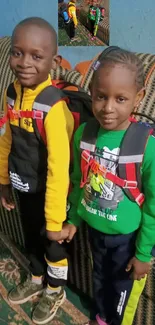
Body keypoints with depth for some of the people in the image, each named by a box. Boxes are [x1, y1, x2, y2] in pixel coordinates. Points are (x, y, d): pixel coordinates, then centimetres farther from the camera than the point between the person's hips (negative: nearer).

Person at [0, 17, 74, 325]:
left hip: (48, 192, -6)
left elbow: (59, 167, -27)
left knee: (52, 242, 18)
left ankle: (55, 291, 46)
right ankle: (37, 280, 54)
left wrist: (55, 220, -23)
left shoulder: (53, 106, -29)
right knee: (32, 238, 27)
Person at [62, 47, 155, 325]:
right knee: (99, 275, 29)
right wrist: (73, 219, 9)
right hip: (94, 228, 4)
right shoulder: (83, 134, -15)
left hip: (127, 235, -4)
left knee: (123, 286, 21)